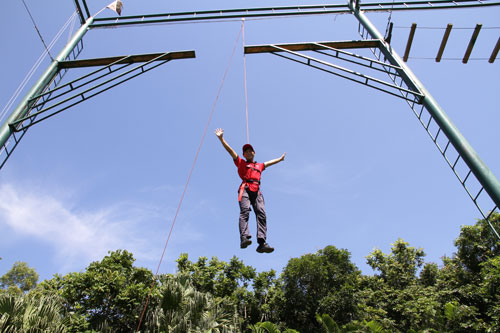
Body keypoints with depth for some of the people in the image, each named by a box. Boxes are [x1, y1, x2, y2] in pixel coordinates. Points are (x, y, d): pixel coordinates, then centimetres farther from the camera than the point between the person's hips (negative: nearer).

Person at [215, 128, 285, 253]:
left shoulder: (259, 166, 36)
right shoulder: (241, 163, 24)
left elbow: (271, 162, 54)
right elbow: (230, 150, 17)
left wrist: (280, 158, 65)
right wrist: (221, 139, 10)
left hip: (257, 191, 4)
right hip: (245, 189, -3)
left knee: (261, 214, -16)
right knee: (245, 211, -25)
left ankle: (262, 243, -26)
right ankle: (244, 238, -40)